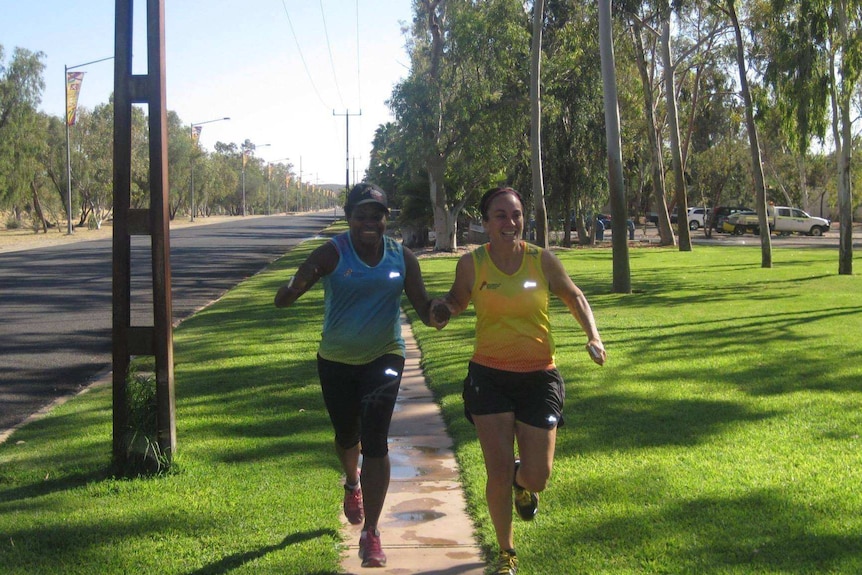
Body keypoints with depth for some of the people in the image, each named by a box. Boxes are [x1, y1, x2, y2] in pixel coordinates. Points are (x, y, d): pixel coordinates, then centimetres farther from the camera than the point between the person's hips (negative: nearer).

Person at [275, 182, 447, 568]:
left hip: (384, 358, 0)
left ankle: (370, 533, -6)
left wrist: (436, 313, -28)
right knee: (346, 435, 17)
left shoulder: (402, 258, -6)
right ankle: (352, 484, 53)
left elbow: (423, 308, -2)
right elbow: (282, 300, -21)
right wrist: (295, 286, -46)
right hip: (336, 362, 0)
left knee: (374, 440, -12)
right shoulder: (331, 254, -14)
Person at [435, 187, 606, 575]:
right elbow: (458, 300, 13)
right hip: (489, 375, -1)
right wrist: (442, 309, -11)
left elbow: (573, 297, 12)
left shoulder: (543, 261, -5)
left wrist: (593, 337, -2)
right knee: (499, 471, -5)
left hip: (538, 376, 1)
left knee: (537, 478, 0)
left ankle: (521, 482, 41)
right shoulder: (472, 263, -5)